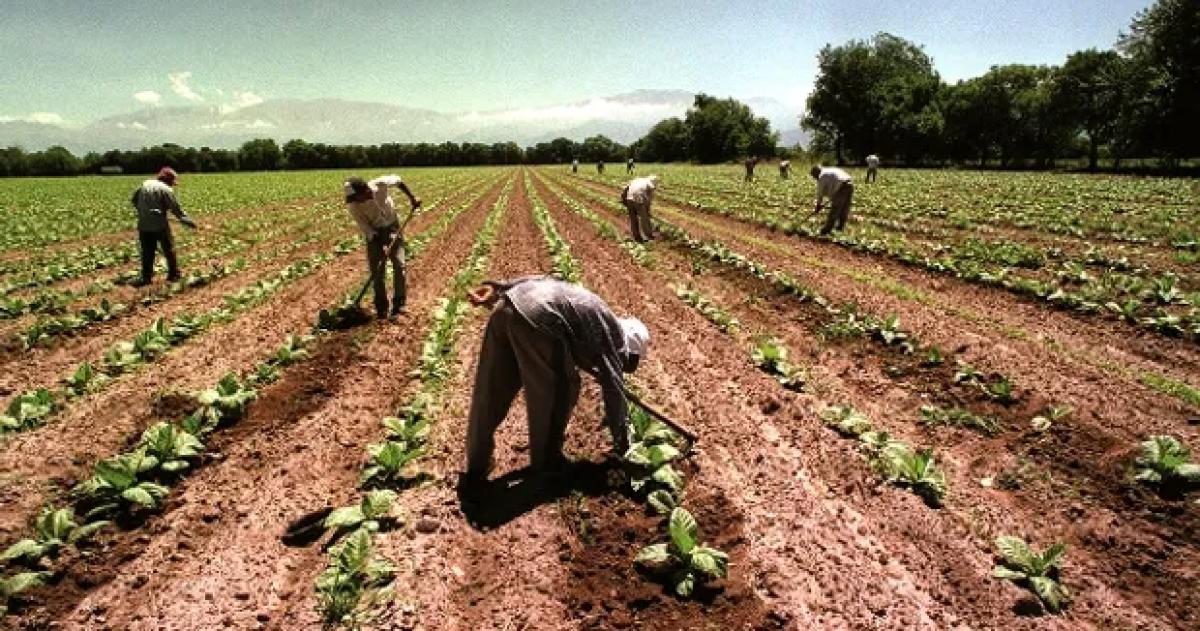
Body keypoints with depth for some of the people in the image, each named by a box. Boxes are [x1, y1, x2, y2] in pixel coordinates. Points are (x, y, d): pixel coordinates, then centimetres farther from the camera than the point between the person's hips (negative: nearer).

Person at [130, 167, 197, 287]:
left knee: (147, 252, 11)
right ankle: (173, 274, 15)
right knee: (169, 249, 10)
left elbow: (134, 200, 16)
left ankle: (146, 277, 11)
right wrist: (189, 222, -4)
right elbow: (176, 209, -11)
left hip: (144, 225, 5)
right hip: (160, 225, -5)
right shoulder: (166, 189, -10)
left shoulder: (145, 184, 8)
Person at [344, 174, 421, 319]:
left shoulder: (380, 184, -26)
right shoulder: (353, 206, -25)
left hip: (392, 227, 0)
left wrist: (412, 198, -3)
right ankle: (381, 307, 10)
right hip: (374, 233, 0)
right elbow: (365, 228, -19)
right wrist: (381, 245, -27)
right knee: (376, 270, -3)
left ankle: (399, 303, 6)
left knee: (399, 264, -6)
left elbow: (398, 180, -5)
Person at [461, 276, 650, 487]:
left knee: (490, 394, 15)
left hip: (508, 306, 8)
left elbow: (539, 280, 26)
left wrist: (496, 289, 17)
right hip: (537, 318, -8)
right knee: (559, 390, 14)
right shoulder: (612, 335, 14)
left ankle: (476, 469, 27)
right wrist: (621, 440, 26)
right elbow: (614, 388, 14)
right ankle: (546, 462, 28)